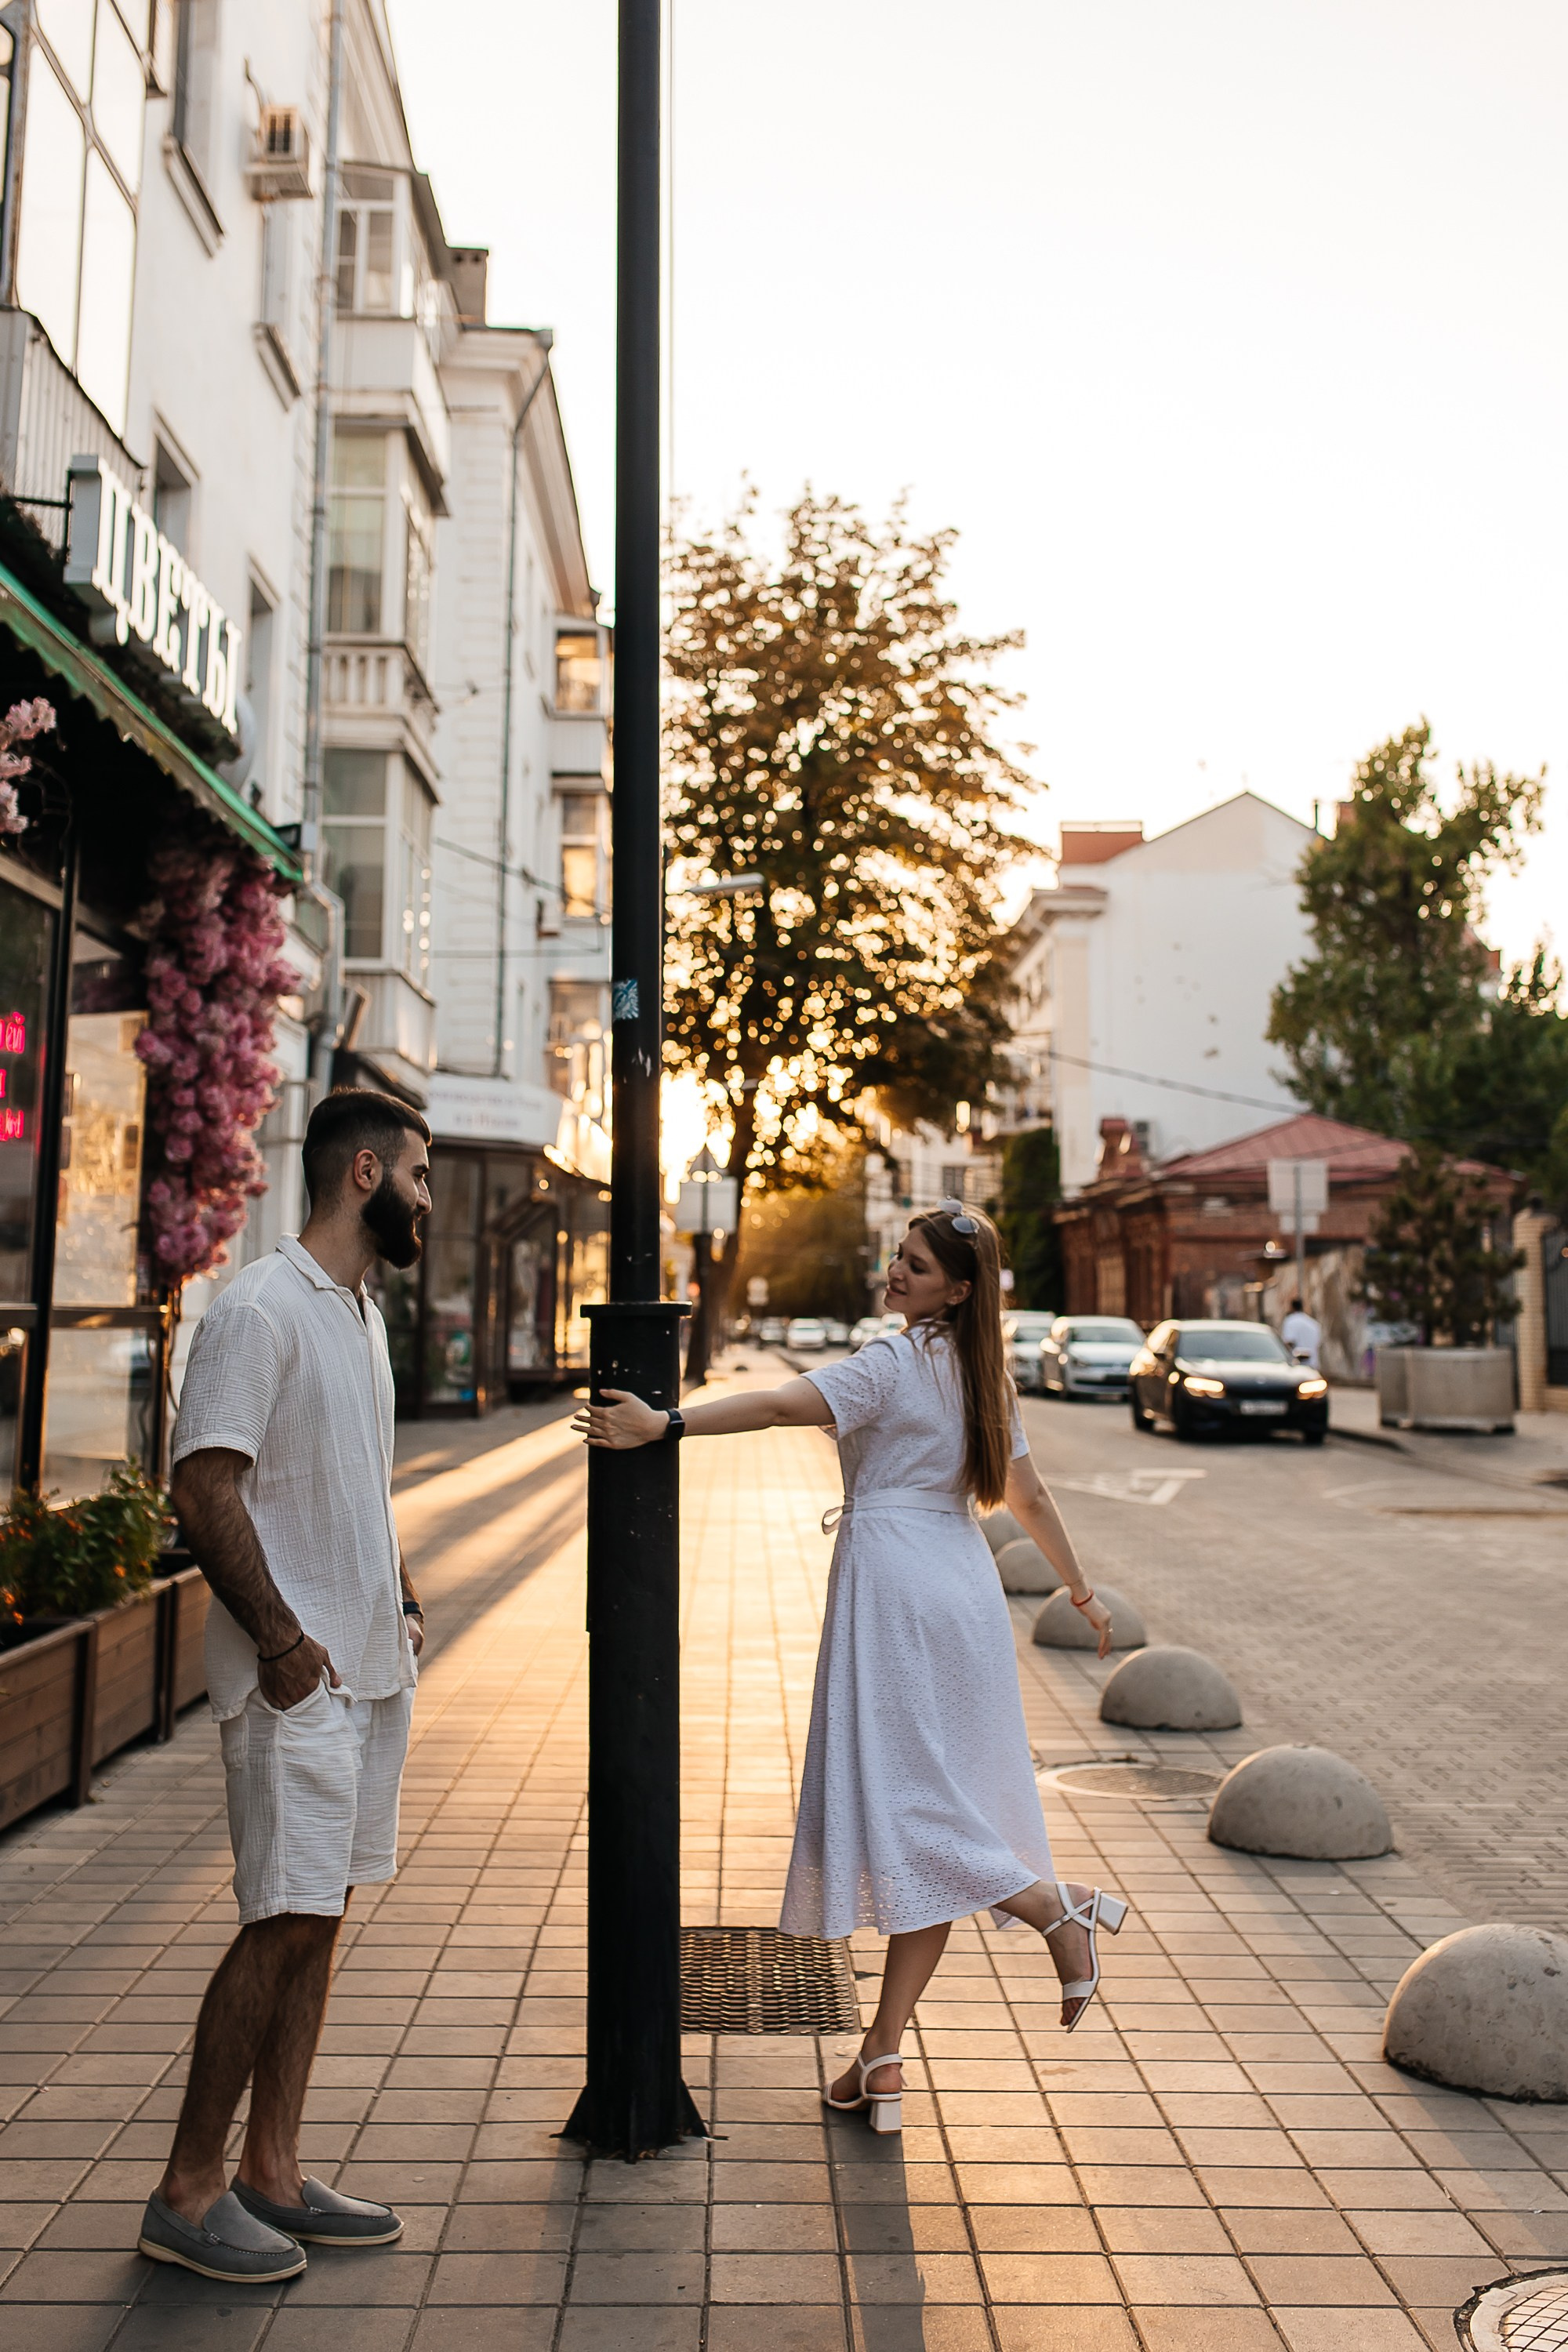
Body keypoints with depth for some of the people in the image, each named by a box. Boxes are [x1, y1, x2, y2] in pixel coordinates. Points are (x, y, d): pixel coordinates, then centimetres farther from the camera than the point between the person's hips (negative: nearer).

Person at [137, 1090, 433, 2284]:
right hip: (298, 1677, -8)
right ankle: (189, 2191, 14)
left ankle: (272, 2172, 24)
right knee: (285, 1923, -3)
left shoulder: (364, 1314, 15)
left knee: (320, 1919, 12)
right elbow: (205, 1487, -18)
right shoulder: (260, 1309, -14)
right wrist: (280, 1637, -20)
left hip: (372, 1668, 9)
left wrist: (403, 1602, 13)